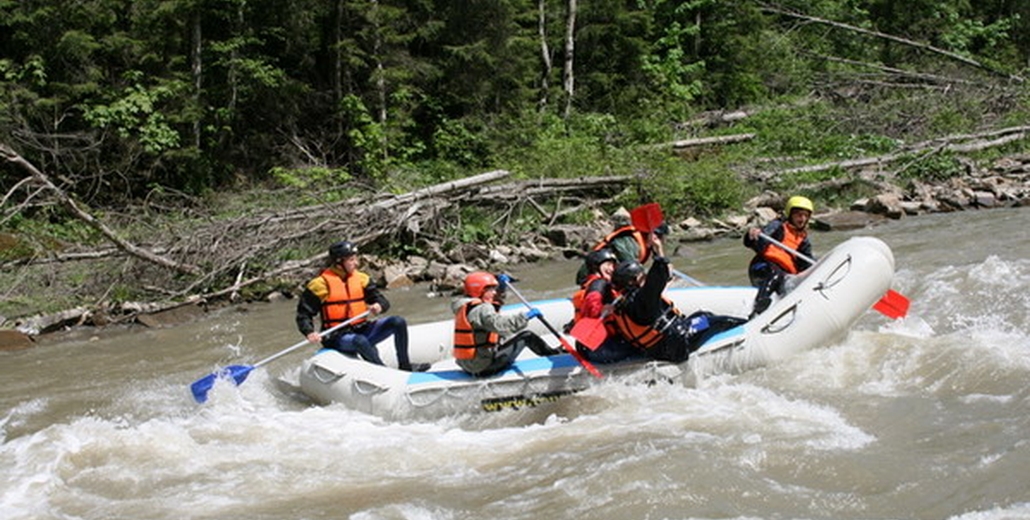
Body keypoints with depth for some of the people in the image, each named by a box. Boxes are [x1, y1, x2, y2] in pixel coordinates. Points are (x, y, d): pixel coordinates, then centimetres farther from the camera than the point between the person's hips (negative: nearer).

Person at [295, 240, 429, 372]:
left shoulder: (361, 278, 9)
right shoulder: (321, 284, -6)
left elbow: (383, 300, 11)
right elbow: (303, 314, -5)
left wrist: (379, 305, -14)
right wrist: (309, 333, -24)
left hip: (362, 330, 6)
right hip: (338, 338, -6)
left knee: (398, 322, -9)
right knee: (360, 341, -38)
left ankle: (404, 365, -6)